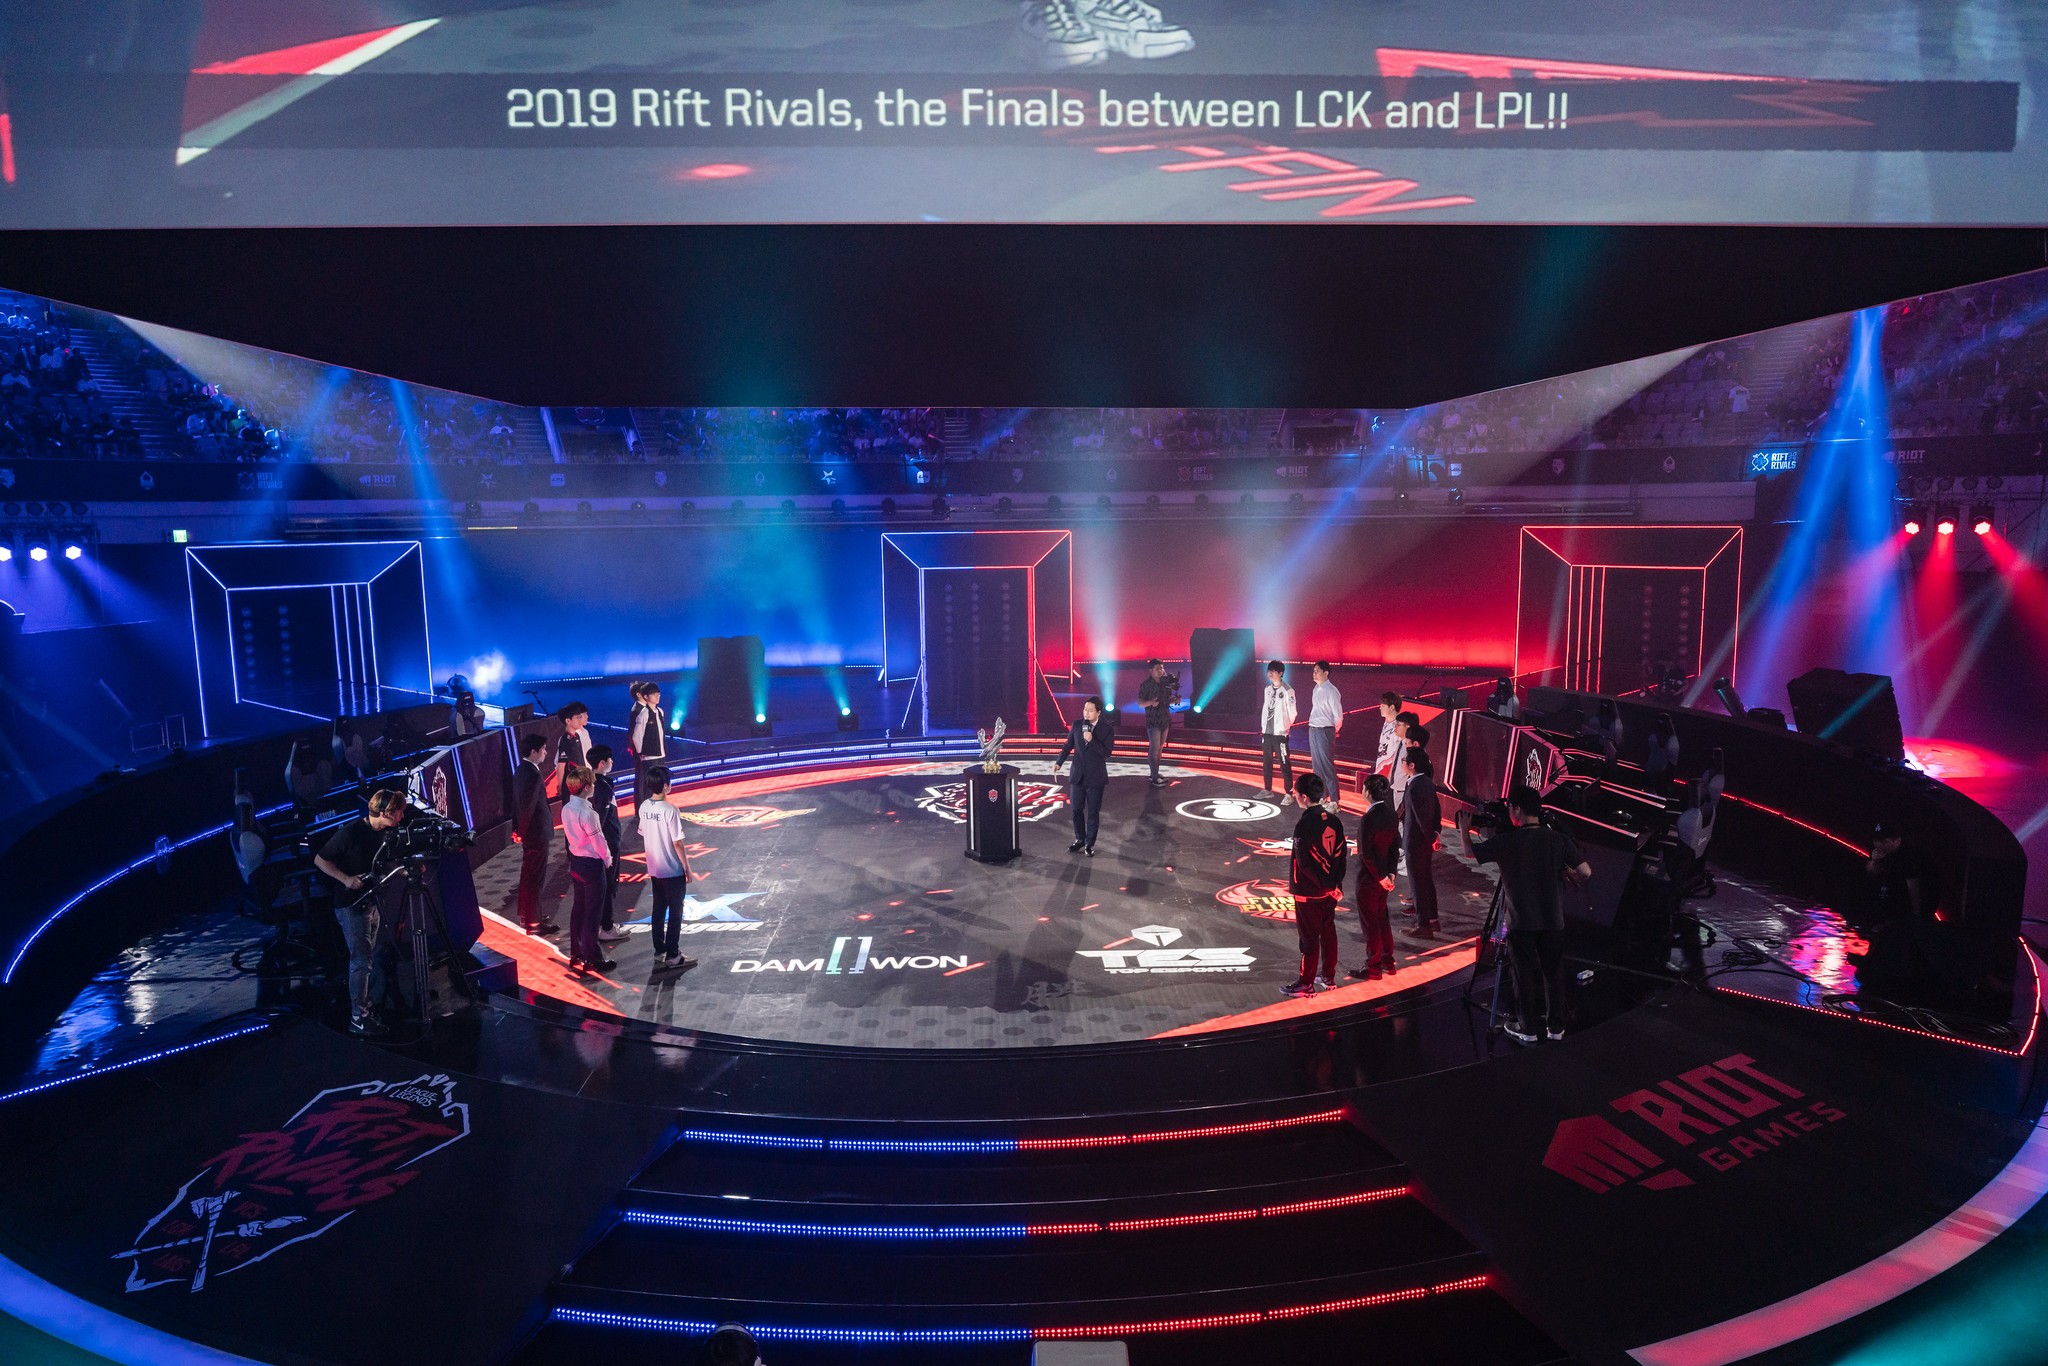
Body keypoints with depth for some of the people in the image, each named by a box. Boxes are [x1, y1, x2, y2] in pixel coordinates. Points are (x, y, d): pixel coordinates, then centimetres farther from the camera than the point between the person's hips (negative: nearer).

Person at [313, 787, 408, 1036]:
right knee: (362, 960, -6)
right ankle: (358, 1018, 3)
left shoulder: (387, 833, 1)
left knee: (381, 953, 12)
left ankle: (370, 1004, 26)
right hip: (352, 904, -7)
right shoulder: (351, 832, -19)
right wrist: (345, 879, -23)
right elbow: (320, 860, -12)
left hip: (374, 900, 7)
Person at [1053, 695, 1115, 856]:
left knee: (1093, 812, 7)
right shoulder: (1077, 725, -1)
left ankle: (1089, 843, 19)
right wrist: (1059, 762, -2)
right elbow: (1068, 745, 8)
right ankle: (1080, 839, 28)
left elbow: (1106, 753, -16)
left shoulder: (1107, 730, -10)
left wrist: (1092, 740, -26)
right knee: (1076, 809, 11)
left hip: (1095, 777, -3)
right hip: (1078, 775, 3)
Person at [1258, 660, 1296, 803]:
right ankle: (1267, 790, 25)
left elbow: (1292, 712, -8)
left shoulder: (1287, 691, -10)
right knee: (1267, 762, 14)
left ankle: (1289, 793, -2)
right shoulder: (1268, 689, 11)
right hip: (1267, 732, 7)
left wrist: (1286, 728, -3)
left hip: (1279, 733, -7)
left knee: (1284, 764, -5)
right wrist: (1263, 726, 13)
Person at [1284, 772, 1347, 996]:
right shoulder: (1333, 820, 0)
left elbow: (1304, 863, -23)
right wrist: (1335, 884, 9)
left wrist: (1329, 886, -13)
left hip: (1308, 893, -7)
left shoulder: (1304, 825, -22)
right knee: (1328, 933, 17)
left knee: (1309, 938, 2)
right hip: (1329, 891, 7)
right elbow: (1340, 855, 4)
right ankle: (1329, 977, 29)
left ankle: (1306, 984, 12)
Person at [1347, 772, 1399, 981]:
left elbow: (1366, 853, -24)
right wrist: (1390, 873, 3)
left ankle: (1373, 967, 13)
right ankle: (1387, 961, 31)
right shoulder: (1390, 814, 0)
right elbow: (1395, 844, 5)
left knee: (1370, 923, 4)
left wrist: (1380, 877, -14)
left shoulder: (1367, 819, -24)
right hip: (1383, 877, 8)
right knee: (1382, 918, 21)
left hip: (1369, 878, -8)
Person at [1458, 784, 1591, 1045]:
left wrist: (1464, 829, 17)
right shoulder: (1559, 839, -6)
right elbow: (1586, 872, -5)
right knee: (1554, 974, 14)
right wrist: (1569, 873, 16)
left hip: (1521, 923, -2)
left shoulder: (1507, 842, -12)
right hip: (1553, 922, 2)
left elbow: (1470, 852, 0)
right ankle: (1555, 1027, 22)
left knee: (1525, 976, 9)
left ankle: (1527, 1029, 17)